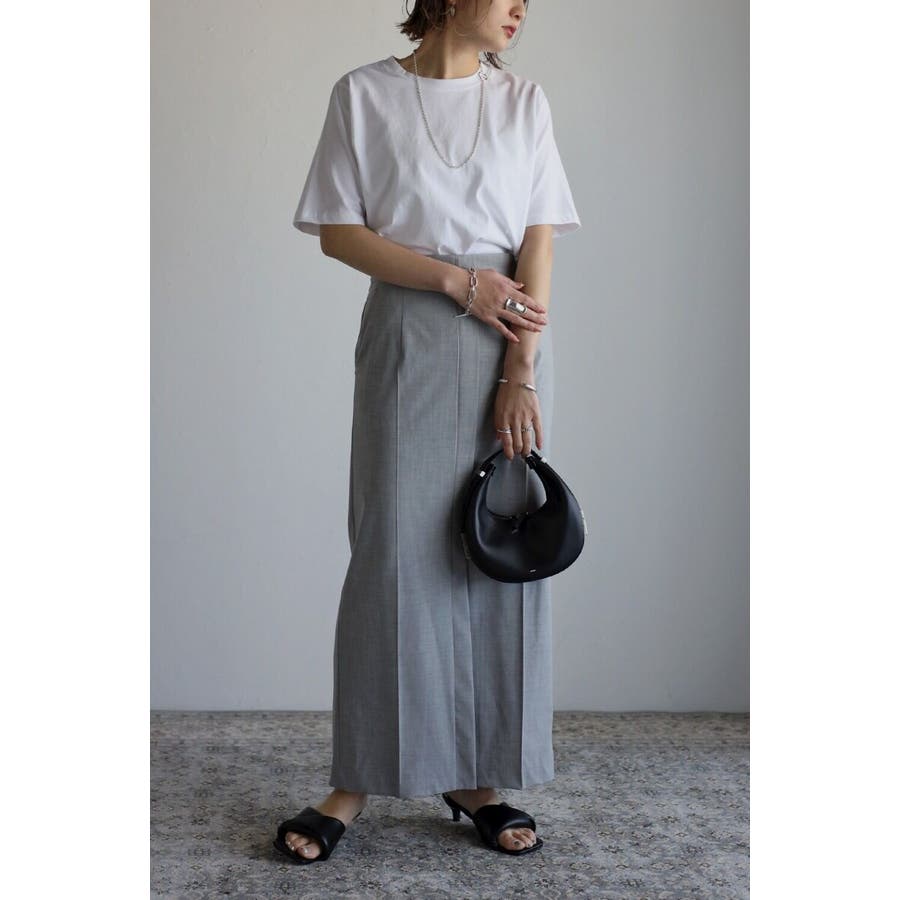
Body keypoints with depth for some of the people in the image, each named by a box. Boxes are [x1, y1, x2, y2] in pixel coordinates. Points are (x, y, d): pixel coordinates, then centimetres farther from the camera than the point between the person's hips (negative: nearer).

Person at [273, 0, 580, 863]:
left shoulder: (524, 99, 9)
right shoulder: (364, 95, 3)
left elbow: (538, 243, 2)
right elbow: (338, 233, -1)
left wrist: (522, 371, -8)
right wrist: (459, 279, -11)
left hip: (509, 344, 3)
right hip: (408, 338, -3)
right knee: (395, 550, -4)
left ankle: (474, 776, 12)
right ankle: (355, 781, 5)